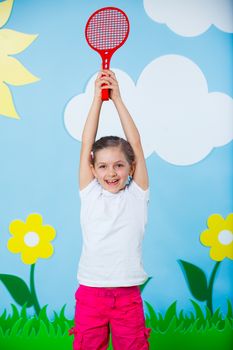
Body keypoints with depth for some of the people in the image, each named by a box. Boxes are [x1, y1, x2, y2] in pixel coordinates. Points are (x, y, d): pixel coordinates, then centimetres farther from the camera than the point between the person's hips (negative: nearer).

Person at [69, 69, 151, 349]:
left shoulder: (137, 195, 1)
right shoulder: (90, 194, 2)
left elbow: (135, 144, -4)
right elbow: (86, 145, -3)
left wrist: (117, 98, -4)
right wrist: (97, 98, -5)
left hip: (128, 294, 0)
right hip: (90, 292, 1)